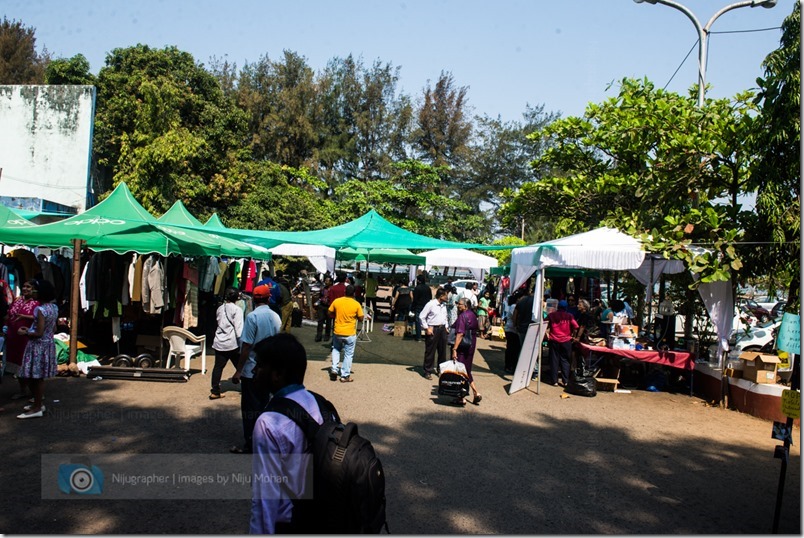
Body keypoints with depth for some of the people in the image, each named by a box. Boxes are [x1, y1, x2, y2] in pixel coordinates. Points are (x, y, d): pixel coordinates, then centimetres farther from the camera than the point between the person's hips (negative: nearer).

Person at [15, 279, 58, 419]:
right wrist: (30, 329, 16)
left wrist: (25, 333, -6)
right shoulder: (54, 308, 4)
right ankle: (38, 404, 27)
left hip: (38, 346, -8)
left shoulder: (41, 310, -21)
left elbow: (39, 333, -22)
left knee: (34, 377, 1)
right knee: (39, 377, 18)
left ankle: (37, 409, 8)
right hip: (48, 344, 8)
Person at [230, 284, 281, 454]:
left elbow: (246, 346, -17)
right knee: (263, 405, 17)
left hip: (251, 370, -6)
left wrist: (238, 370, -12)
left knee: (250, 408, 3)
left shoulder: (252, 316, -17)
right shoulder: (276, 317, 1)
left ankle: (250, 444, 10)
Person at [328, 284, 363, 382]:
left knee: (336, 350, 27)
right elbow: (360, 318, -5)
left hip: (337, 332, 2)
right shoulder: (356, 304, -12)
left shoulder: (336, 301, -6)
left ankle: (334, 369, 16)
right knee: (348, 354, 10)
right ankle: (345, 376, 15)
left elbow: (330, 314, 4)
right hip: (350, 334, -2)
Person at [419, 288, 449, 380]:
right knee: (430, 351, 1)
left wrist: (446, 326, 12)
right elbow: (421, 316, -11)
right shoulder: (431, 304, -14)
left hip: (442, 329, 7)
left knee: (442, 351, 12)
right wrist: (427, 328, -12)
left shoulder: (444, 305, 8)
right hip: (432, 329, -7)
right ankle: (427, 372, 11)